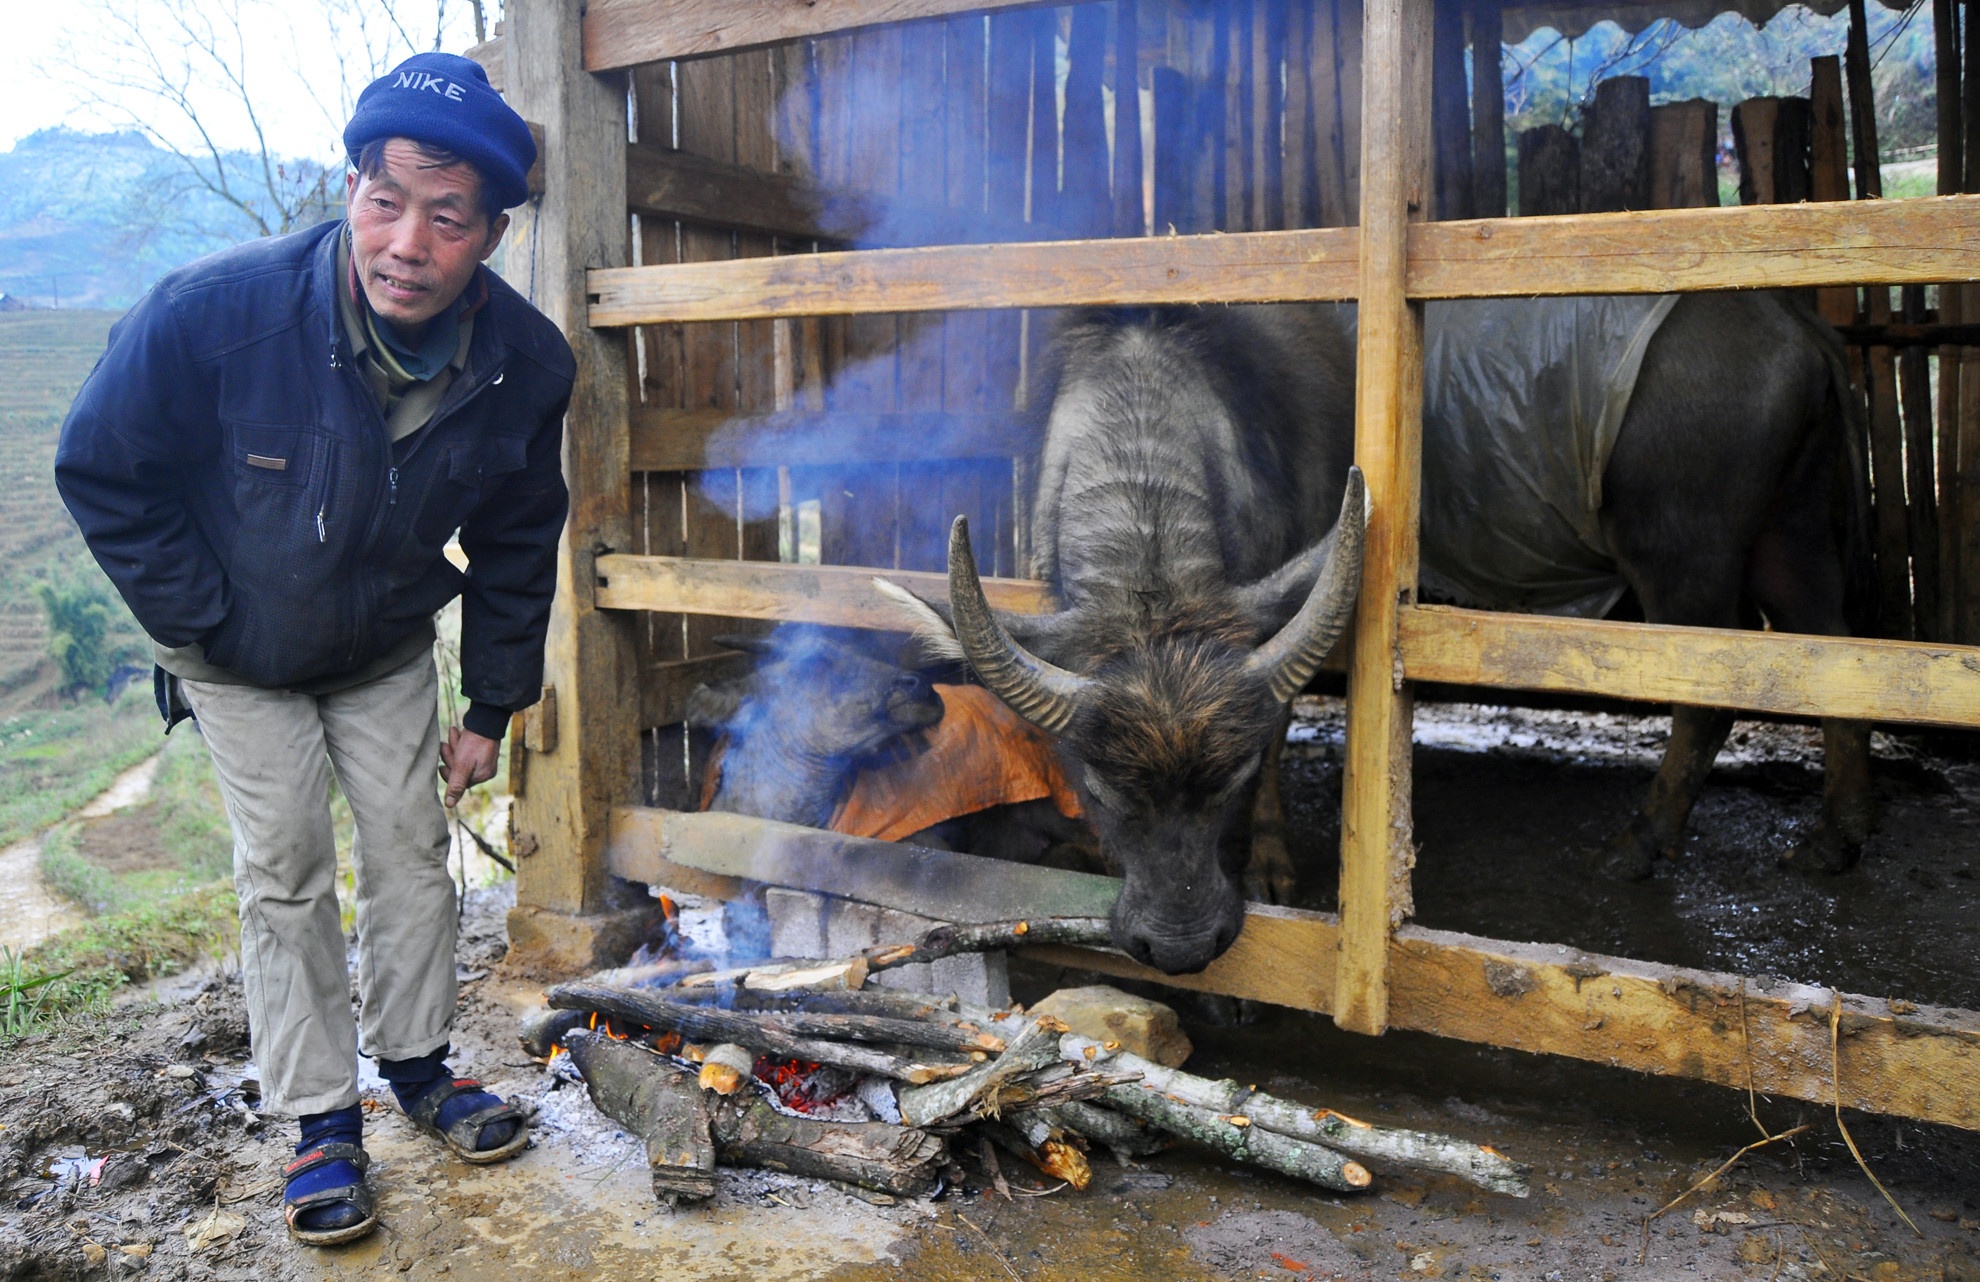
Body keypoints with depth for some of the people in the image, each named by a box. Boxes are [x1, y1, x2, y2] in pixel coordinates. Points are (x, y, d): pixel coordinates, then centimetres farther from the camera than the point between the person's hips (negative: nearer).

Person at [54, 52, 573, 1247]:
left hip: (388, 651, 2)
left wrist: (491, 709, -2)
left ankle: (417, 1061, 27)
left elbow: (516, 545, -6)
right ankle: (321, 1122, 13)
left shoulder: (527, 363, -22)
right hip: (242, 656, -2)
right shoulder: (216, 312, -31)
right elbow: (103, 473, -15)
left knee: (412, 847, 6)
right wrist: (205, 624, -14)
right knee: (287, 872, -1)